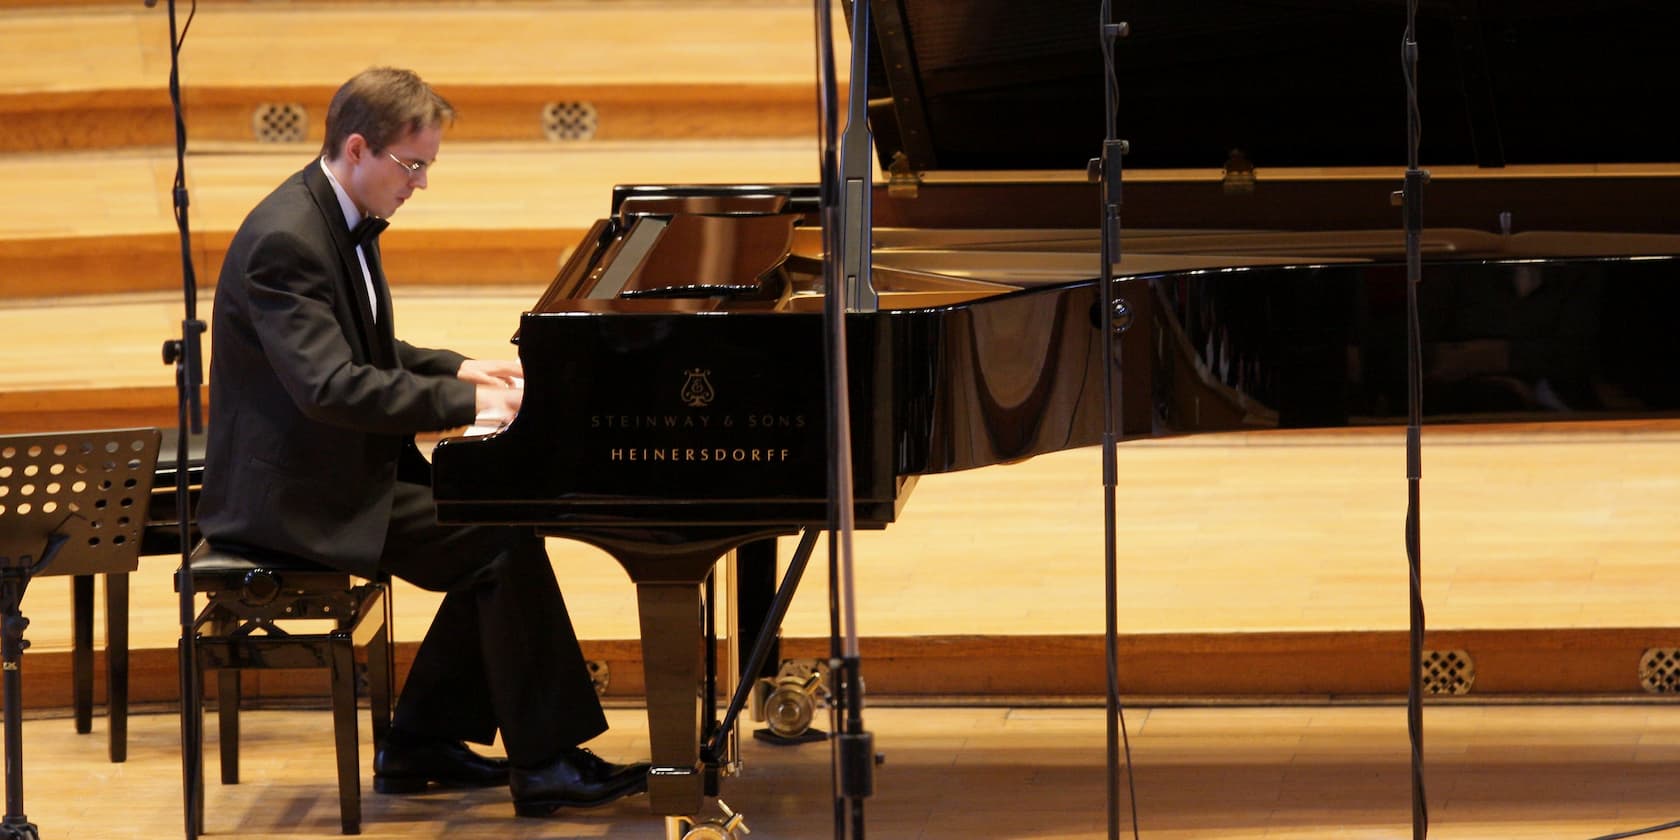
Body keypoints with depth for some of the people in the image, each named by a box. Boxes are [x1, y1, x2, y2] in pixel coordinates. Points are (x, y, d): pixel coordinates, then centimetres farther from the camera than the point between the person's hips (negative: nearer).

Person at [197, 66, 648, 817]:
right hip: (295, 496, -11)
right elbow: (329, 386, -32)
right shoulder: (286, 240, -23)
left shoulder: (343, 220, 11)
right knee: (504, 543, -16)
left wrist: (456, 369, 9)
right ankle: (543, 764, -9)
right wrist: (463, 401, -27)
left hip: (341, 470, 11)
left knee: (498, 522, 5)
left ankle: (422, 743, 11)